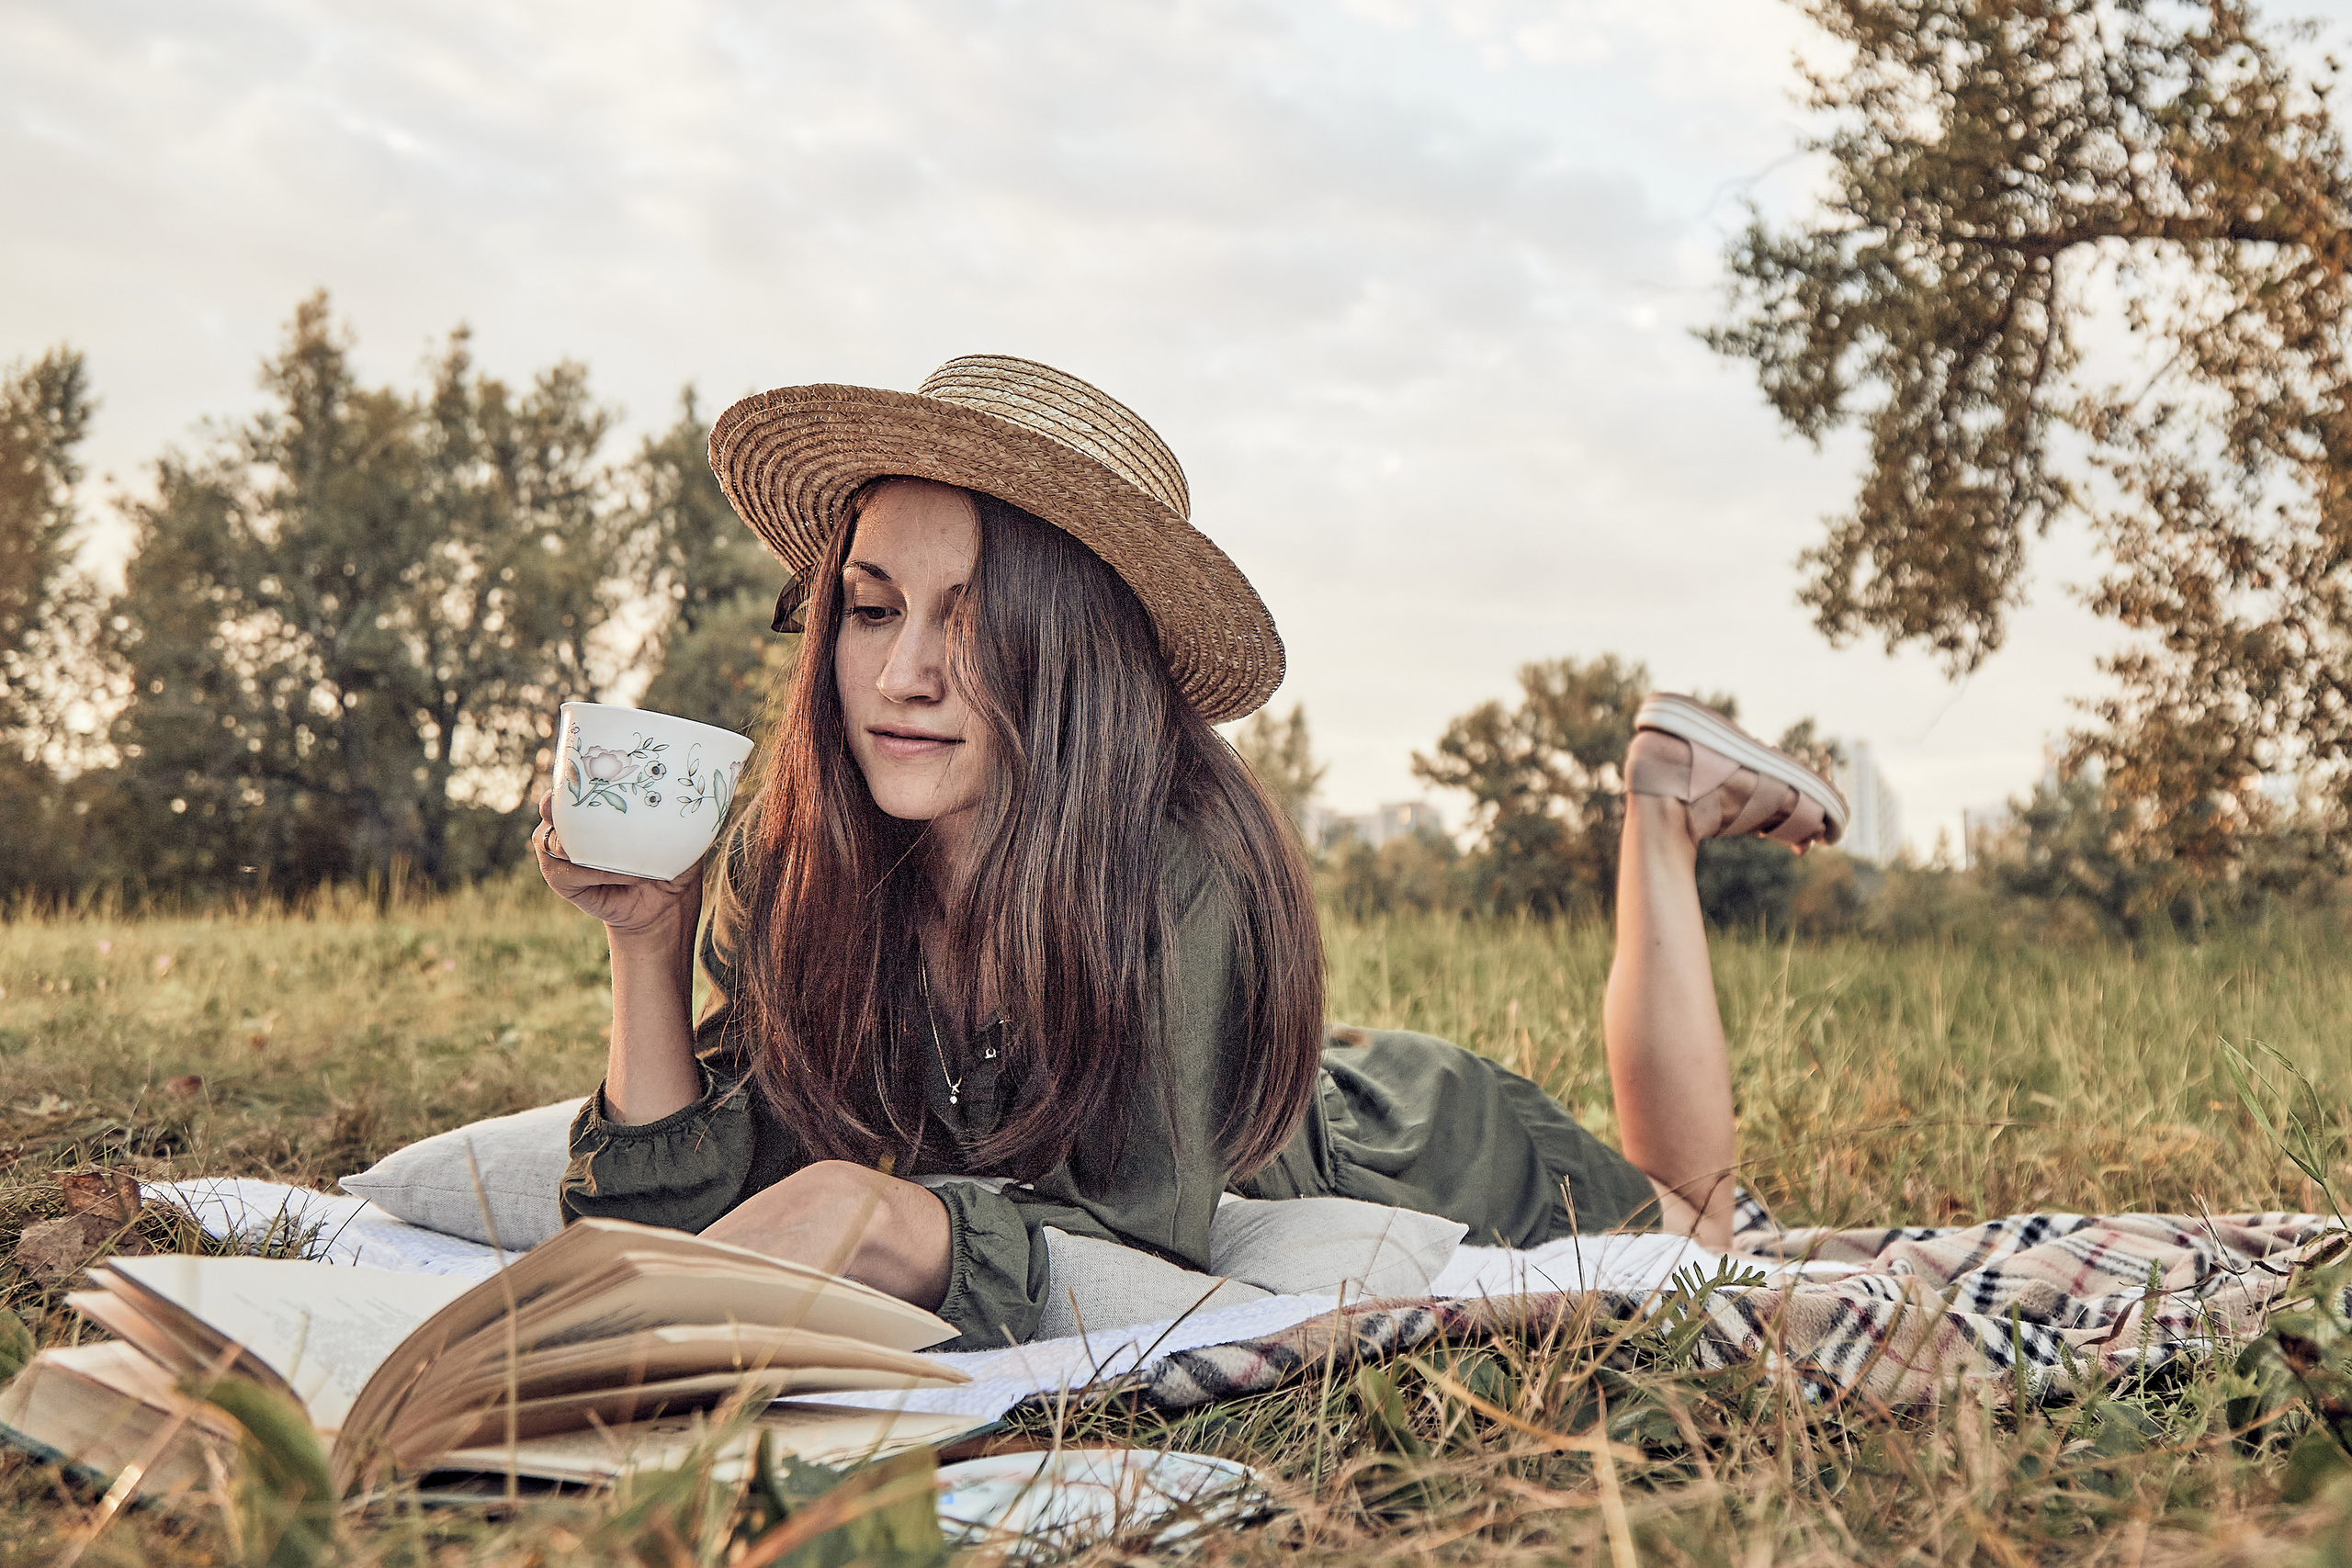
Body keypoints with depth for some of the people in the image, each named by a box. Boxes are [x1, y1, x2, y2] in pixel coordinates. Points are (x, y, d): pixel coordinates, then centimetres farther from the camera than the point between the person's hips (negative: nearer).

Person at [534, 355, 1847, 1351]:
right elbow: (691, 1219, -25)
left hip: (1404, 1149, -3)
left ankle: (1667, 805, 33)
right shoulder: (792, 864, -27)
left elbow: (1141, 1233, -38)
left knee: (1684, 1224, 23)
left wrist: (883, 1217, -53)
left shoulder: (1182, 879, -41)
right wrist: (649, 943, -37)